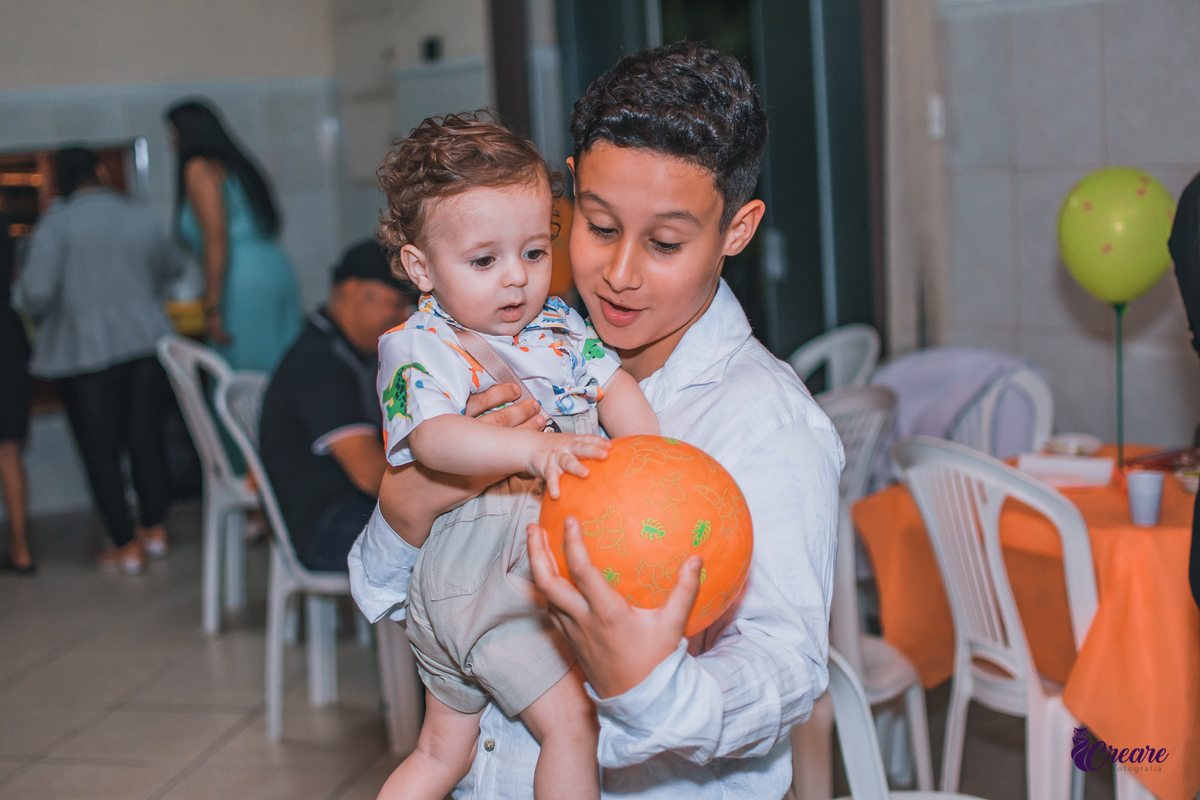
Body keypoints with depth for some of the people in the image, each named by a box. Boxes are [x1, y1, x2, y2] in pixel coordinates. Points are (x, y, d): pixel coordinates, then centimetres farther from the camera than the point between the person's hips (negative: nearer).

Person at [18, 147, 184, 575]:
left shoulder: (56, 224, -9)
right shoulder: (142, 218, 5)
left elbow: (36, 291, -15)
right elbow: (171, 268, 21)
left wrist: (39, 315, 8)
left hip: (84, 352, -4)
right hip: (147, 342, 4)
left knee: (100, 450, 6)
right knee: (145, 438, 16)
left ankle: (127, 547, 8)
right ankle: (155, 530, 24)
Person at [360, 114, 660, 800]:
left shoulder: (558, 324, 6)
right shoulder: (422, 348, -15)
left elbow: (615, 386, -2)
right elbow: (432, 437, -31)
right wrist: (529, 447, -47)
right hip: (477, 572, -7)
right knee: (572, 720, -14)